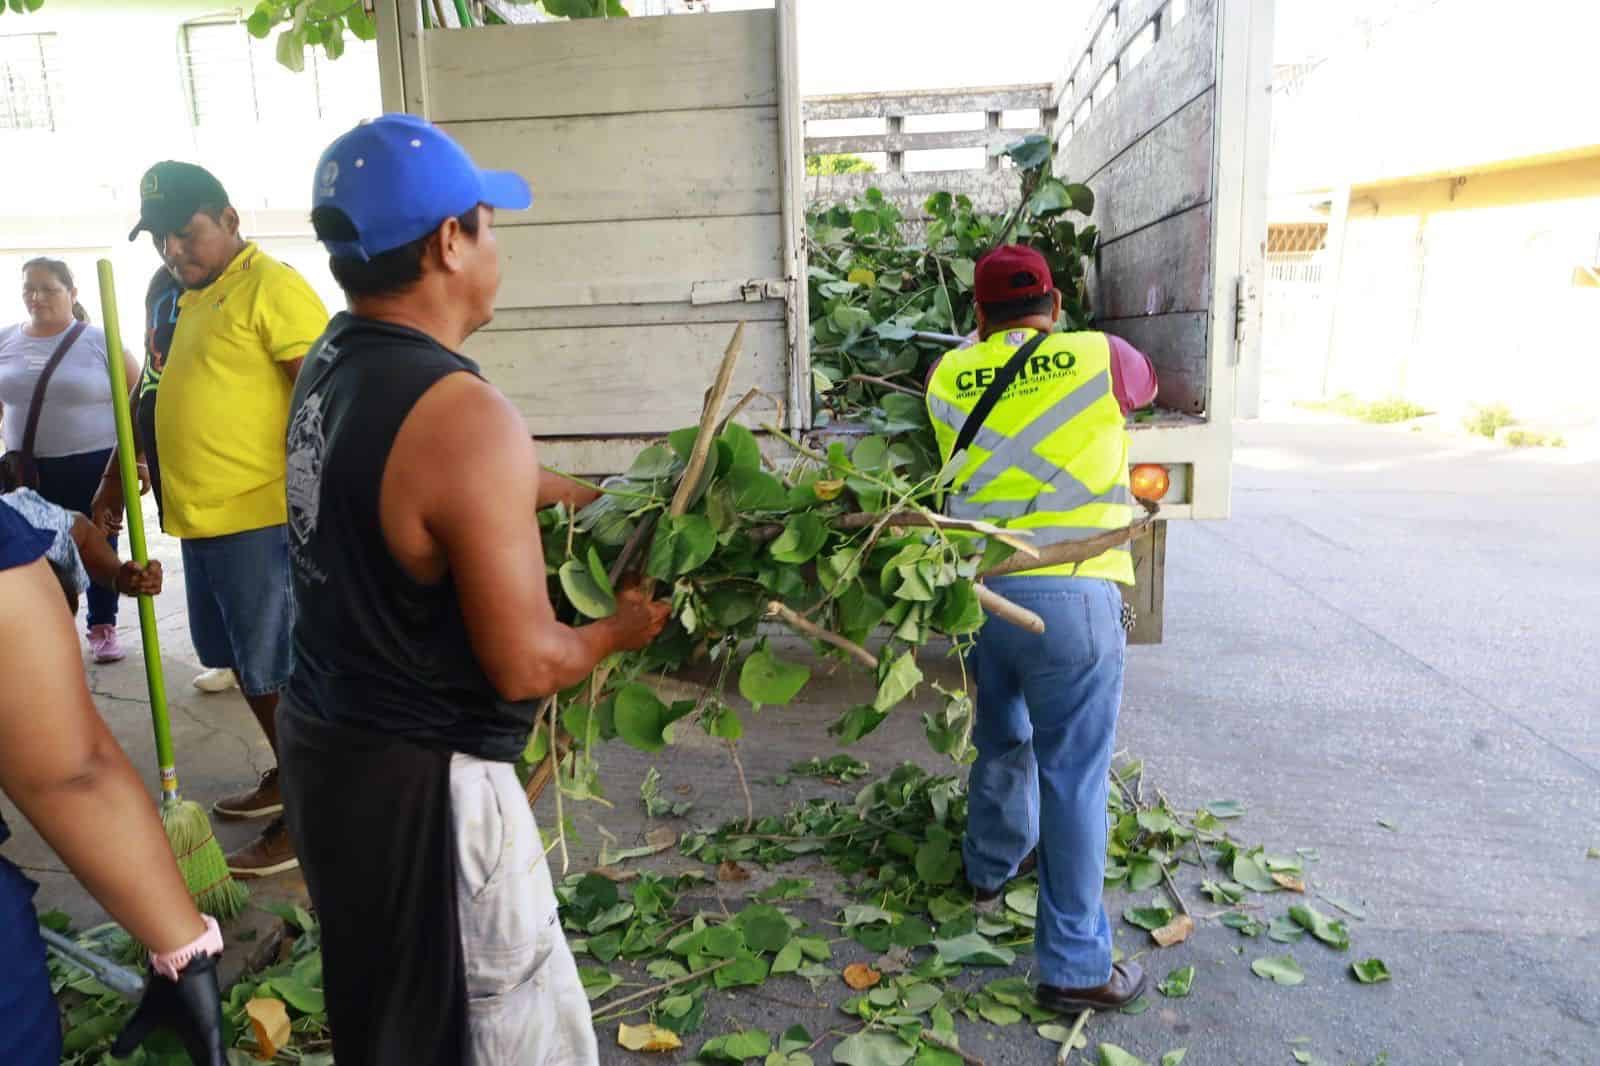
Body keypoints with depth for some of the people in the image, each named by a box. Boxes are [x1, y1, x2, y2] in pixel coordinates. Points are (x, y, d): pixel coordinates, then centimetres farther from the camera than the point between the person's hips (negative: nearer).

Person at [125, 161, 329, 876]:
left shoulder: (273, 288, -12)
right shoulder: (192, 299, 18)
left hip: (260, 518, -9)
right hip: (201, 518, 9)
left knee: (277, 670, -1)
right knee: (245, 663, 19)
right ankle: (287, 776, 35)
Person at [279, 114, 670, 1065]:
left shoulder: (330, 363, 2)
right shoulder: (464, 415, -27)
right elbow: (527, 665, -22)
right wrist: (623, 628, -3)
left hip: (325, 740, 9)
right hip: (417, 781, -9)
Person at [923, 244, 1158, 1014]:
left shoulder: (947, 378, 6)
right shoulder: (1099, 359, 2)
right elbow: (1145, 385, 24)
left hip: (977, 590, 4)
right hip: (1069, 594, -4)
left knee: (1002, 739, 26)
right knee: (1073, 775, 4)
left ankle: (992, 865, 48)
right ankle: (1075, 966, 12)